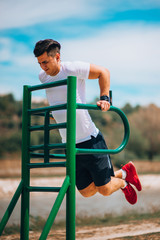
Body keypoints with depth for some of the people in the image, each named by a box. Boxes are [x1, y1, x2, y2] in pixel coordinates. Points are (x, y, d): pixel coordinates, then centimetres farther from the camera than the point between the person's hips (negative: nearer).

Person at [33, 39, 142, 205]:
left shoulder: (73, 69, -13)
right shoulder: (43, 77, 4)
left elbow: (103, 72, -2)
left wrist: (104, 98, -11)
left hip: (91, 140, -6)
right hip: (70, 145, 6)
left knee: (105, 190, -1)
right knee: (87, 192, 8)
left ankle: (123, 182, 35)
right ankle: (123, 174, 33)